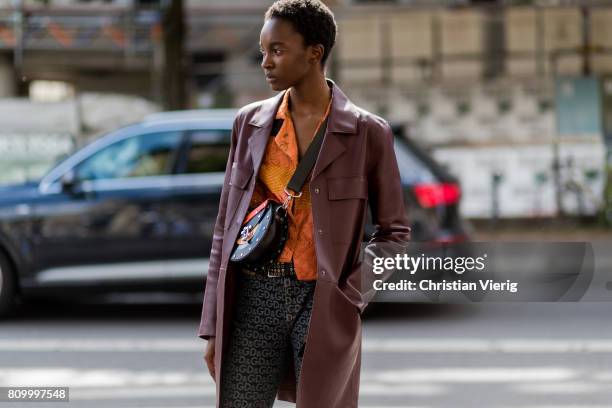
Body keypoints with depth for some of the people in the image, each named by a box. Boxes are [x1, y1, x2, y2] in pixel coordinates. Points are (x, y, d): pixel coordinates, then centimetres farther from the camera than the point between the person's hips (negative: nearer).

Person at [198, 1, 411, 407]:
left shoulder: (367, 131, 0)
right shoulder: (250, 122, 8)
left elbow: (394, 231, 7)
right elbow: (227, 226, 11)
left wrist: (352, 295, -8)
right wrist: (213, 326, 7)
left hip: (324, 304, -2)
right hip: (256, 297, 2)